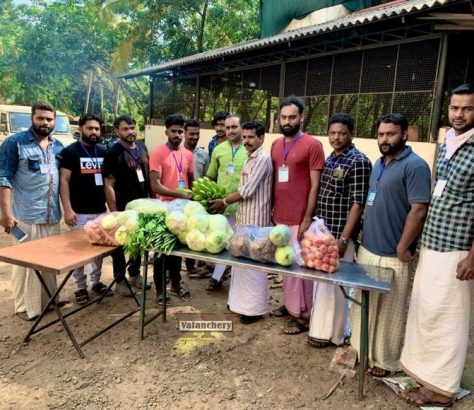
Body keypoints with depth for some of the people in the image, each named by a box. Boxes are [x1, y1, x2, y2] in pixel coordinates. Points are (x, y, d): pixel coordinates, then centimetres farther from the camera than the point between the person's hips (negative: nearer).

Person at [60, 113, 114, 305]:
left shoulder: (102, 152, 10)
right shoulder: (70, 151, -5)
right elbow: (64, 181, -9)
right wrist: (68, 209, -16)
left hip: (100, 210, 5)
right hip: (79, 212, -5)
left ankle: (96, 282, 26)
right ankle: (81, 287, 16)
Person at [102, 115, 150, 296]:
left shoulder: (142, 147, 6)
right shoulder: (113, 153, -14)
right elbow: (108, 185, -16)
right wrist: (114, 211, -19)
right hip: (123, 207, -6)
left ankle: (135, 274, 34)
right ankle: (120, 280, 20)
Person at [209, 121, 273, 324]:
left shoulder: (262, 159, -16)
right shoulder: (251, 159, 16)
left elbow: (246, 191, -20)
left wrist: (223, 202, -9)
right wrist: (226, 201, 7)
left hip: (255, 220, -10)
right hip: (244, 217, 10)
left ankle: (255, 308, 12)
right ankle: (242, 301, 29)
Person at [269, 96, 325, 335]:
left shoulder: (312, 145, -9)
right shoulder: (276, 145, 10)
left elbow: (315, 185, -11)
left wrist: (307, 219, -13)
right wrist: (271, 210, 12)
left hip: (299, 219, -6)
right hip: (279, 216, 6)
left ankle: (303, 314, 16)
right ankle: (289, 303, 32)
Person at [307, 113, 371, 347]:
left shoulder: (358, 162, -13)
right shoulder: (329, 160, 11)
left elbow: (358, 203, -18)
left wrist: (343, 238, -20)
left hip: (339, 234, -8)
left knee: (333, 284, 2)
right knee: (321, 281, 17)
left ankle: (331, 333, 18)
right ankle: (320, 325, 34)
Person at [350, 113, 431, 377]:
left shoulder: (415, 166, -13)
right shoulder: (379, 163, 12)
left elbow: (419, 210, -20)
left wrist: (403, 248, -19)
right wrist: (364, 238, 14)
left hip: (391, 256, -8)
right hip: (367, 249, 8)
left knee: (389, 311, 7)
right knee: (364, 306, 19)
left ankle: (386, 360, 25)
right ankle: (363, 351, 36)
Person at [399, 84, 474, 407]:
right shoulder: (445, 146, 11)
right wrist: (422, 240, 16)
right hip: (430, 244, 8)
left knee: (443, 317, 2)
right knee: (423, 311, 15)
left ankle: (441, 387, 18)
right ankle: (424, 370, 32)